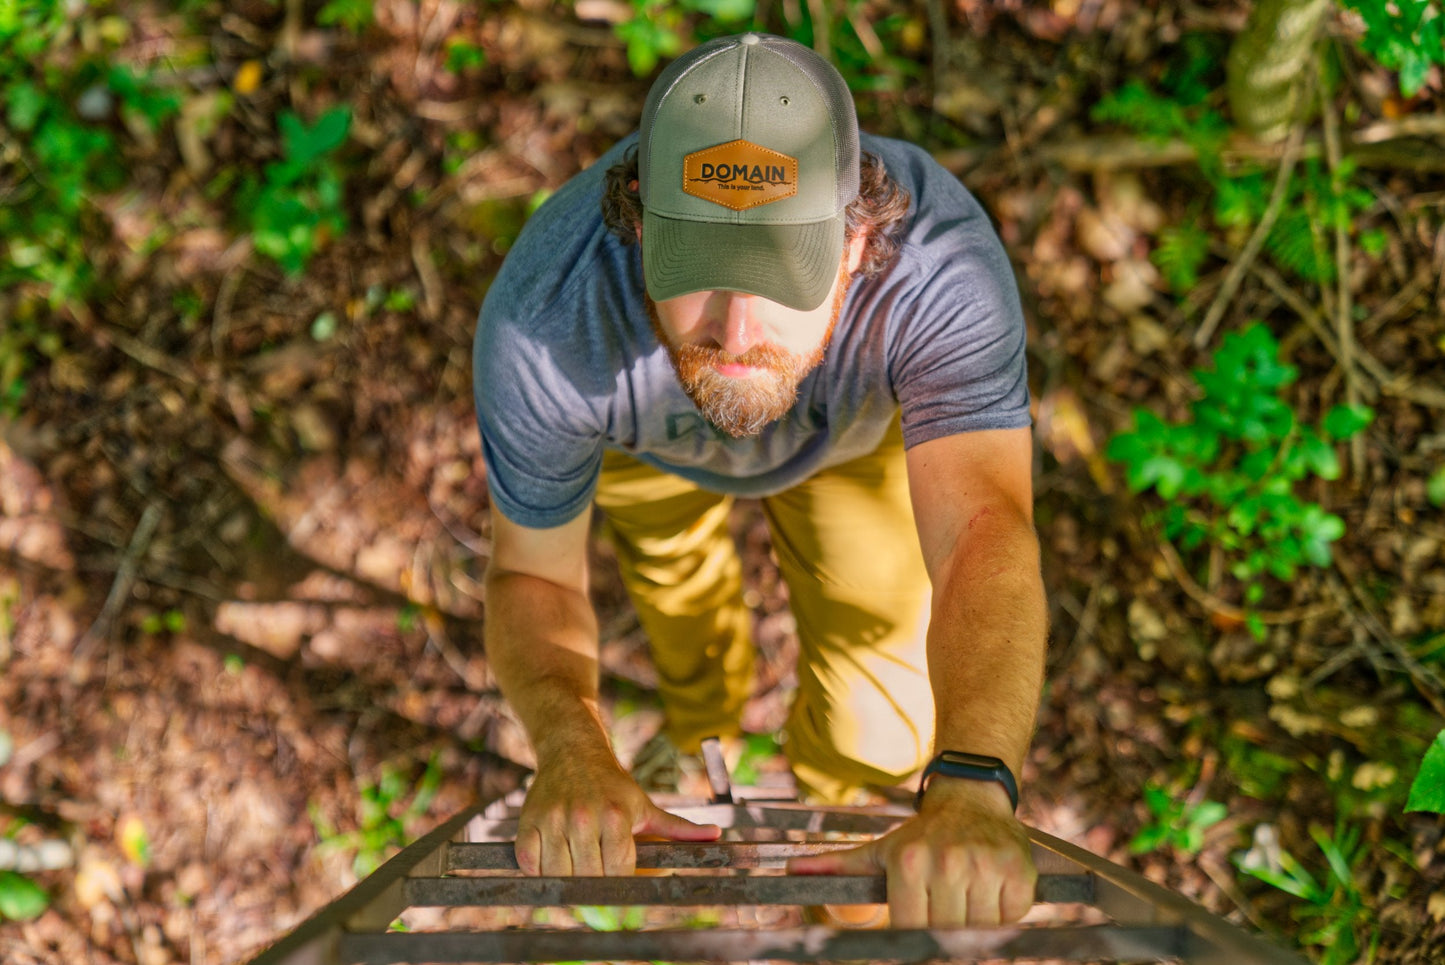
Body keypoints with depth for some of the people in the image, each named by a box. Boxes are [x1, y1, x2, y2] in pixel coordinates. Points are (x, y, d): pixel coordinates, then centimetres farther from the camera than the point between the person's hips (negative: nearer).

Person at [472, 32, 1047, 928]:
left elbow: (983, 530, -57)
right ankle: (706, 740, 63)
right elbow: (534, 573, -30)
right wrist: (569, 745, -51)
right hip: (644, 439, 1)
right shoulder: (543, 323, -44)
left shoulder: (942, 260, -47)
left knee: (879, 721, 1)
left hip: (855, 426, 0)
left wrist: (970, 788, -75)